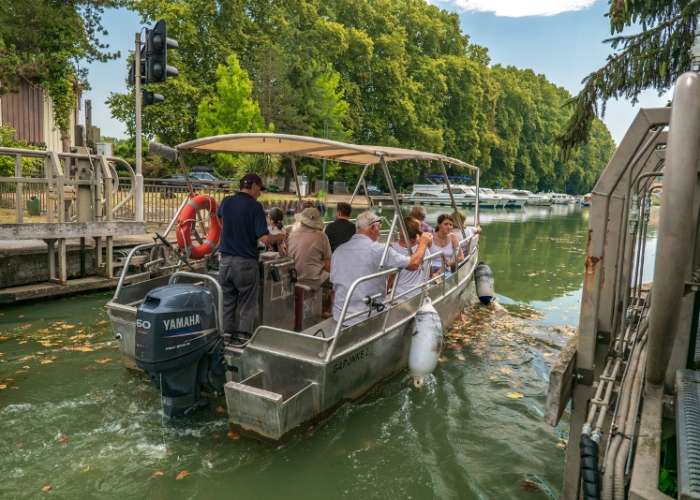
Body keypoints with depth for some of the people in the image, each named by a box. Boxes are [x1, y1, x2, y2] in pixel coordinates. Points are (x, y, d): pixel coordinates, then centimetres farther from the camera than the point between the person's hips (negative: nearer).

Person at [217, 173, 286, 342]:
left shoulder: (226, 202, 5)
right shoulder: (254, 206, -11)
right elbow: (265, 239, -17)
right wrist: (280, 238, 1)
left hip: (225, 260, 5)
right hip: (246, 262, -5)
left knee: (226, 301, 14)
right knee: (247, 303, 6)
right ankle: (243, 337, 6)